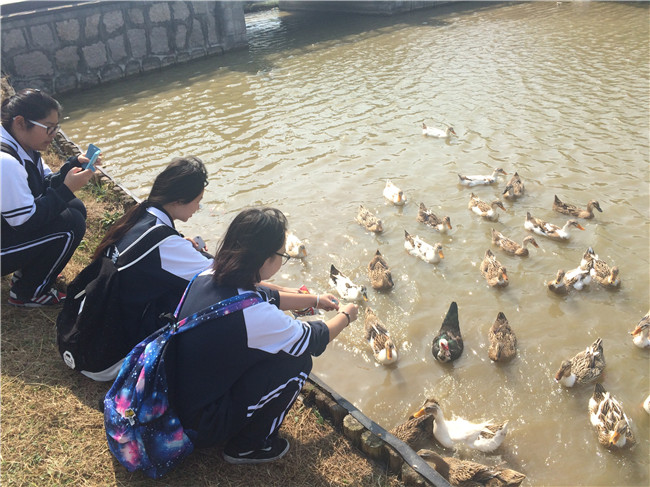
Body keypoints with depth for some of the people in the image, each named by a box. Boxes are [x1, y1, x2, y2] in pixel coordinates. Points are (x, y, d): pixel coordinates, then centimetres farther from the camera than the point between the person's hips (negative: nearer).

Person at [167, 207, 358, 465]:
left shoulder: (206, 278, -8)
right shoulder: (254, 315, -30)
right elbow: (314, 340, -11)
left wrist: (315, 300, 20)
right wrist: (345, 316, 9)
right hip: (200, 428, -7)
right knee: (298, 361, -6)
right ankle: (247, 447, 9)